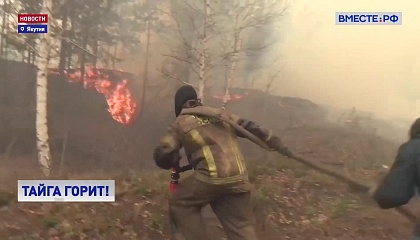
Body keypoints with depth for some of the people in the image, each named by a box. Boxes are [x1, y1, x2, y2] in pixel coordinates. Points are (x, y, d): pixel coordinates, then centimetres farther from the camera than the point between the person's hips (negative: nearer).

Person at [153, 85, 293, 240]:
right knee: (242, 227, 11)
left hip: (211, 178, -4)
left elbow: (162, 154, 1)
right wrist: (275, 143, 25)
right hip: (239, 178, 5)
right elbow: (249, 127, 20)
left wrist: (173, 163, 22)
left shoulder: (181, 123, 9)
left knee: (179, 203, 18)